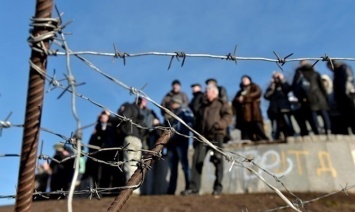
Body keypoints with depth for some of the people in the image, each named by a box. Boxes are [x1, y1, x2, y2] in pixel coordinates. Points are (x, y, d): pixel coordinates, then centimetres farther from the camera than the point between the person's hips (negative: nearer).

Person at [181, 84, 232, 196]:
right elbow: (198, 122, 27)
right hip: (203, 136, 5)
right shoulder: (203, 106, 27)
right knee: (197, 160, -5)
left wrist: (219, 124, -24)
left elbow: (228, 116, -6)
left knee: (217, 161, -7)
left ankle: (218, 187, 2)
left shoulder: (222, 104, 9)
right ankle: (194, 187, -4)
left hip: (216, 136, -5)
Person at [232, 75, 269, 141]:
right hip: (243, 117, 4)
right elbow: (234, 102, 15)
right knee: (246, 138, -3)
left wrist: (244, 97, -9)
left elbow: (258, 93, -6)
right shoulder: (240, 92, 28)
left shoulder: (254, 87, 18)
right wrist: (238, 100, -9)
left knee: (260, 135, -14)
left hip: (254, 115, -4)